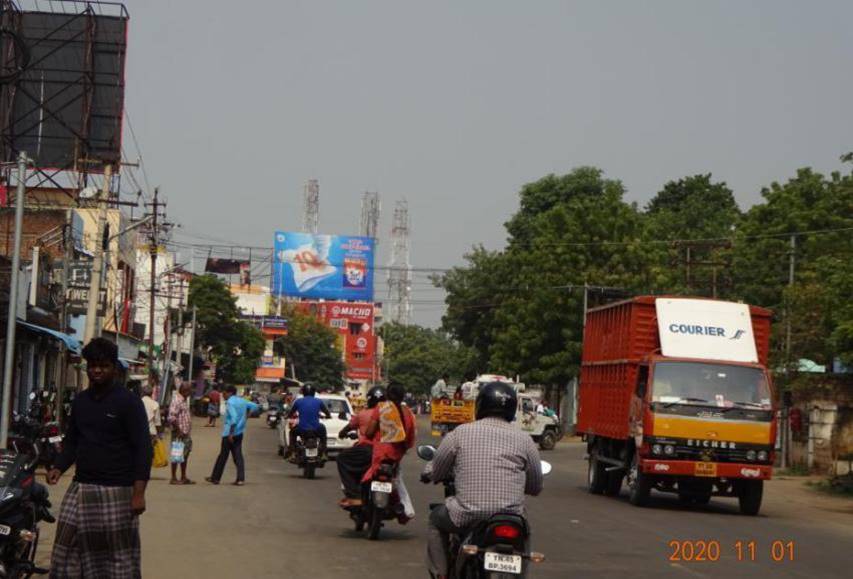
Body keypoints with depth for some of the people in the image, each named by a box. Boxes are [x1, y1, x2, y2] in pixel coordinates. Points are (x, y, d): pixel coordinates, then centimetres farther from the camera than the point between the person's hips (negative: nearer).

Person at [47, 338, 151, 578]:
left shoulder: (128, 401, -5)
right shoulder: (80, 401, 13)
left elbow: (142, 448, -8)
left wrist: (139, 492, -16)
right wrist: (59, 468, 3)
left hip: (116, 491, -6)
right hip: (80, 488, 6)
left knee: (119, 555, -2)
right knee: (67, 552, 4)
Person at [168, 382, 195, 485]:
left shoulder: (185, 400, 14)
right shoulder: (176, 400, -17)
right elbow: (172, 418, -24)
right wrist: (179, 430, -22)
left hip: (186, 433, 10)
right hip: (179, 434, -10)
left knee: (185, 454, 14)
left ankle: (183, 478, 23)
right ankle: (174, 478, 4)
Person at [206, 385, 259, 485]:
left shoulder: (230, 402, -14)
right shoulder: (242, 401, 10)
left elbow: (234, 418, -25)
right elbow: (255, 406, 18)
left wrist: (231, 433, -25)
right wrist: (246, 415, 14)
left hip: (229, 433, -7)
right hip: (240, 432, 7)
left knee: (223, 456, 2)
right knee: (238, 455, 6)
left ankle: (215, 478, 12)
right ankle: (241, 479, -2)